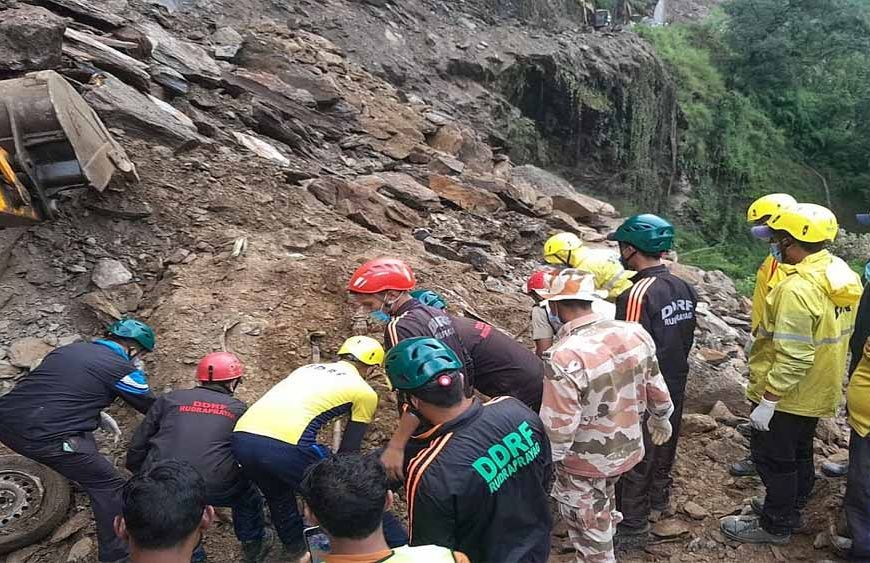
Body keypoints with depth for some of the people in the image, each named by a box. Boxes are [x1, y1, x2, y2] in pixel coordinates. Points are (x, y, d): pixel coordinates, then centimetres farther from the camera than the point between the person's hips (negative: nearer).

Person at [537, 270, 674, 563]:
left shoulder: (565, 356, -32)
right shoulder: (635, 333, -13)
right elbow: (657, 389, 0)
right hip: (628, 448, 6)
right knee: (603, 506, 34)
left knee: (591, 534, 18)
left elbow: (558, 429, -28)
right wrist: (660, 418, 21)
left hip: (585, 462, -6)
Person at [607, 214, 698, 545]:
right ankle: (659, 503, 46)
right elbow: (687, 339, 7)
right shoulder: (684, 288, -2)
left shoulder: (636, 295, -26)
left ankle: (632, 528, 22)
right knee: (664, 448, 25)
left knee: (635, 459, 8)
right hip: (675, 387, 7)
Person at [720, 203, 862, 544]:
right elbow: (829, 334, 10)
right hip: (818, 392, 9)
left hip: (786, 395, -9)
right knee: (799, 453, 24)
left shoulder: (798, 289, -31)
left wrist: (767, 401, -24)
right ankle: (791, 509, 43)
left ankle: (775, 526, 25)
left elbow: (793, 357, -31)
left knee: (773, 459, 9)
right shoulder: (842, 274, -1)